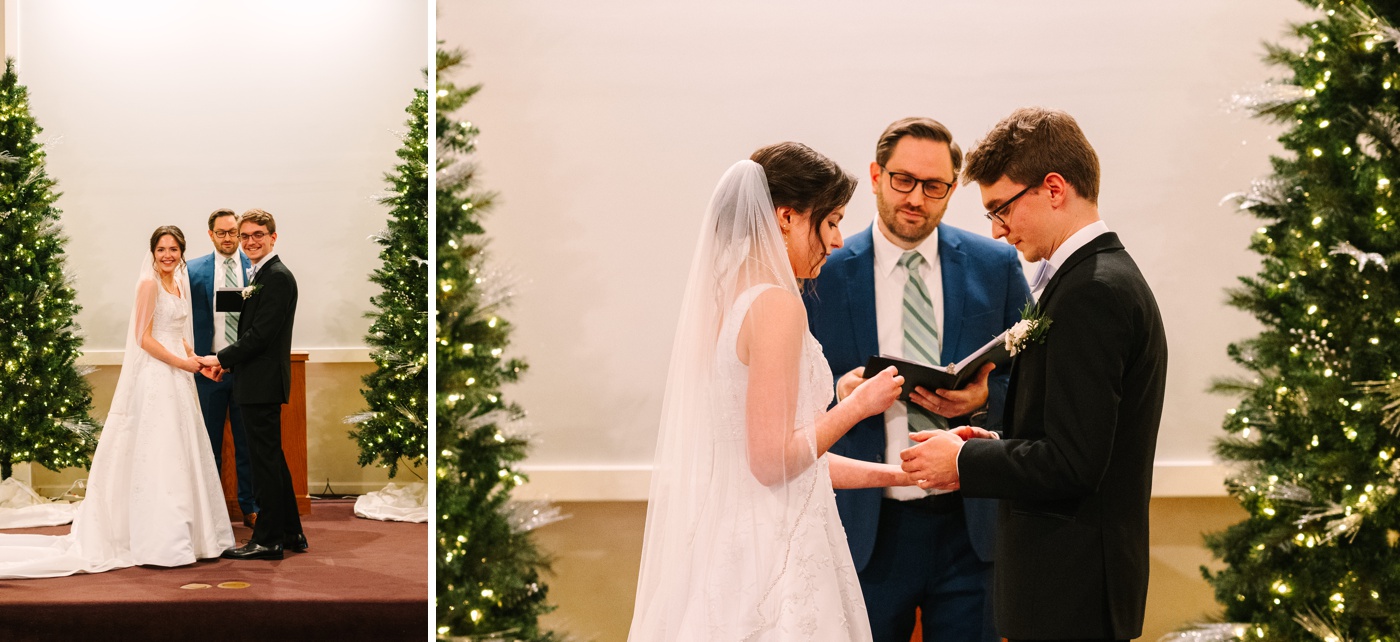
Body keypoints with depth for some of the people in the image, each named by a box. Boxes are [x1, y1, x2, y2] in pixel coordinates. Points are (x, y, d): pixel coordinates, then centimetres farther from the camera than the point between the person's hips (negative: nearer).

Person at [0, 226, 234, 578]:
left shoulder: (180, 285, 14)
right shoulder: (149, 284, -10)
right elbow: (144, 338, -15)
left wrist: (197, 359, 5)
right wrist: (184, 364, -13)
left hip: (177, 380, 8)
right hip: (155, 377, -8)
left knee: (179, 454, 11)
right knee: (155, 456, -4)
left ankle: (183, 534, 20)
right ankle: (158, 541, 1)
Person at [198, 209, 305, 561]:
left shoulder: (277, 276, -15)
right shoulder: (262, 275, 17)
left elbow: (261, 333, -20)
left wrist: (221, 358, -12)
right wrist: (229, 362, 7)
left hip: (263, 382, -10)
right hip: (260, 382, 10)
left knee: (266, 459, -4)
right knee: (272, 457, 15)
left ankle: (268, 539, 3)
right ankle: (291, 533, 23)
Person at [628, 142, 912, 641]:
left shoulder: (722, 299, 10)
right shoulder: (776, 305, -17)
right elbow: (772, 461, -20)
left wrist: (898, 473, 16)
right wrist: (859, 404, -7)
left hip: (725, 539, 9)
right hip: (774, 555, -9)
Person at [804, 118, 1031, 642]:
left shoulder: (997, 266, 3)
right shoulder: (824, 275, -1)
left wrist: (987, 398, -14)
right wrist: (839, 394, -17)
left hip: (970, 525, 1)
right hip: (866, 530, -1)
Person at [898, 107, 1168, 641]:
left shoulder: (1091, 292, -20)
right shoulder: (1105, 275, 12)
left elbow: (1072, 463, -23)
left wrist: (964, 463, -11)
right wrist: (991, 446, 5)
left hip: (1071, 586, -10)